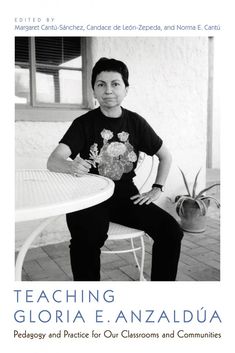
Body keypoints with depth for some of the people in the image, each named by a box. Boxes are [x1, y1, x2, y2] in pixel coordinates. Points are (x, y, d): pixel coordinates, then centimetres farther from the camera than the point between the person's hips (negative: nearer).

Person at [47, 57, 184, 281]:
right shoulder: (84, 123, -2)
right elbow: (52, 161, -14)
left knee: (171, 230, -17)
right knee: (87, 238, -34)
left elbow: (165, 156, 17)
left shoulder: (136, 123, 6)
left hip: (126, 195, 3)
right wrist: (71, 166, -36)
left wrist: (157, 189, 6)